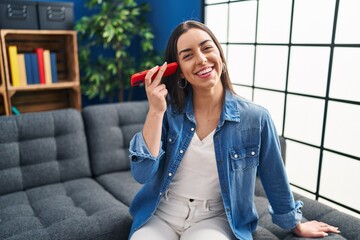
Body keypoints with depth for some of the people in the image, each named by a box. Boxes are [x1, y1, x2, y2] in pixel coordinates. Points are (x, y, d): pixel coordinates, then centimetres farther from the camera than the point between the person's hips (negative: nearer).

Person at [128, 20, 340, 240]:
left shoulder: (255, 119, -11)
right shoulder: (169, 110, -7)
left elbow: (276, 180, 3)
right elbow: (143, 174, -14)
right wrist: (155, 111, -22)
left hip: (215, 219, -1)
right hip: (160, 214, 2)